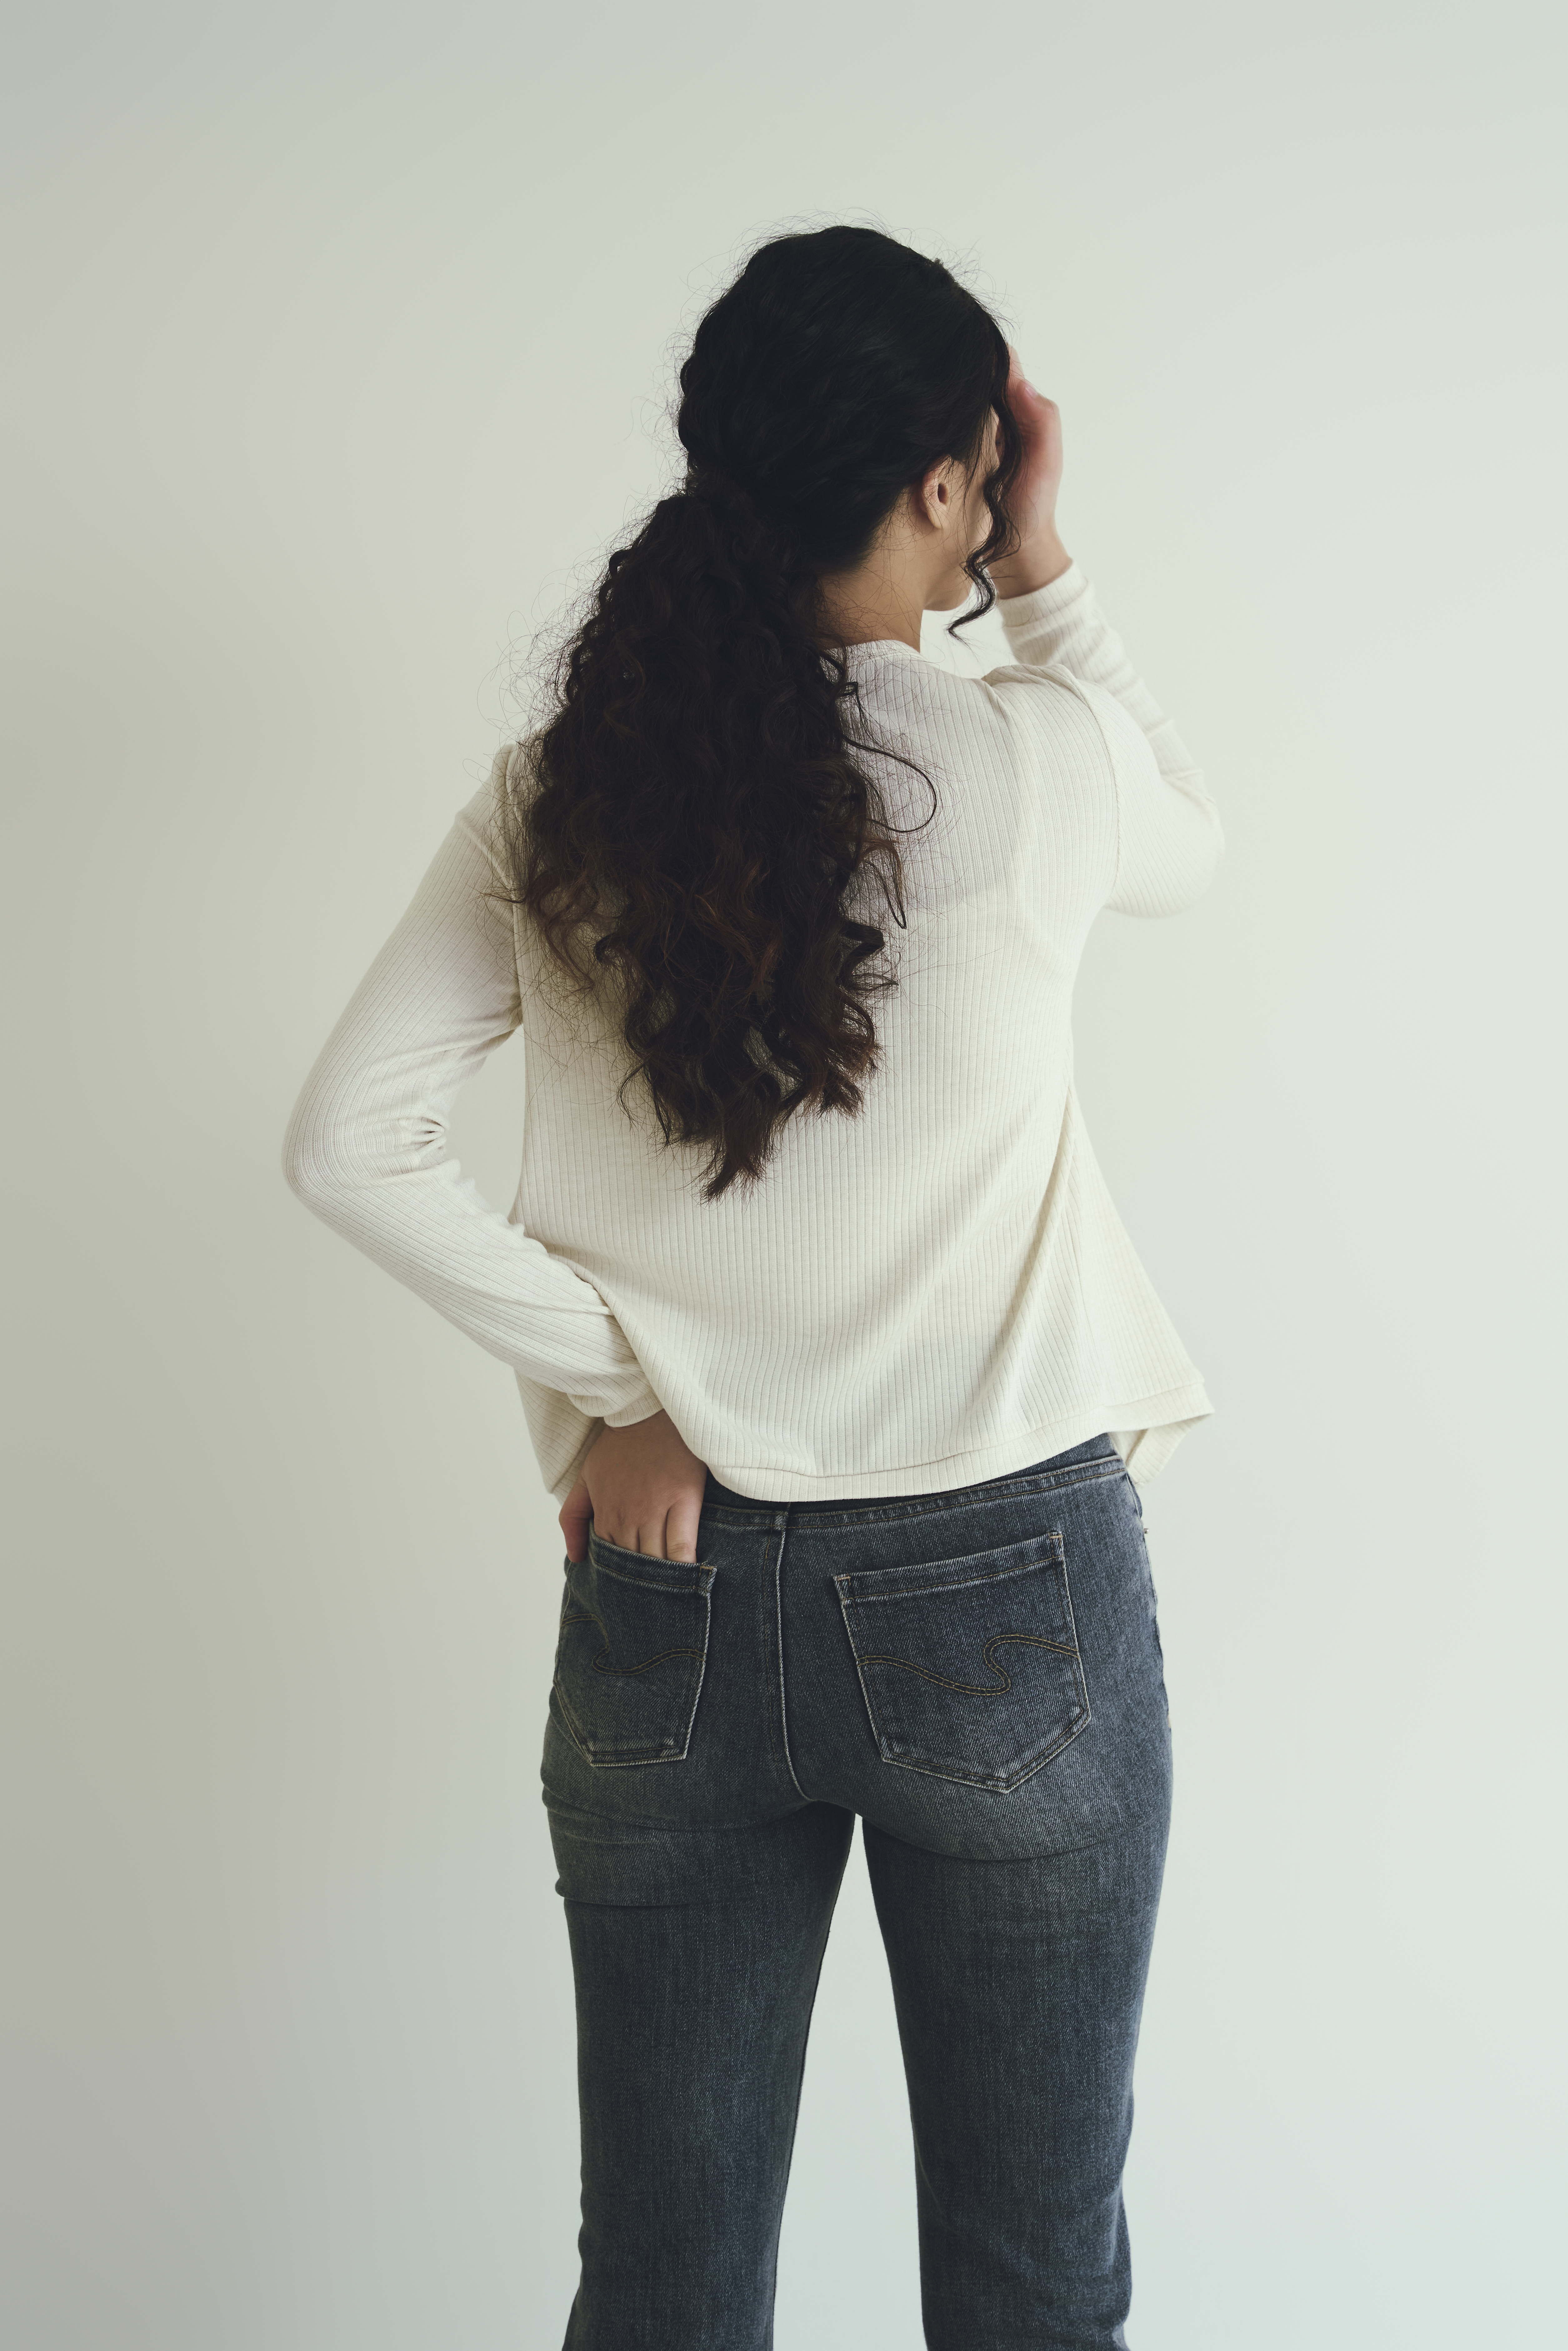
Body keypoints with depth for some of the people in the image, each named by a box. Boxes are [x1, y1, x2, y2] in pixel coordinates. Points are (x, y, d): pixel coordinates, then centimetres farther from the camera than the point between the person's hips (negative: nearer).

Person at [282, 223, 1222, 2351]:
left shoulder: (565, 788, -3)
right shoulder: (1028, 763, -12)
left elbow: (349, 1142, -7)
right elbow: (1187, 851, 11)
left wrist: (618, 1387, -4)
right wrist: (1047, 577, 5)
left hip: (672, 1606, 4)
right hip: (1003, 1599, -3)